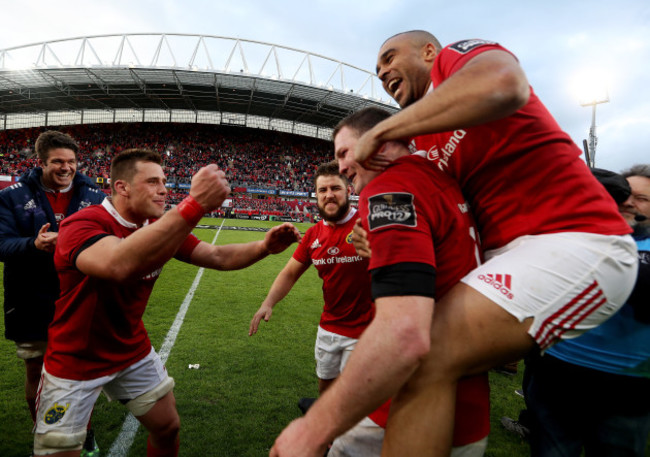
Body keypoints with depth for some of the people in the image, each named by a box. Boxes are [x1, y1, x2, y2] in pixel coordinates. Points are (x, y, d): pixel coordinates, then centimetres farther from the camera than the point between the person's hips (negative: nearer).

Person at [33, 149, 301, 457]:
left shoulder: (161, 229, -5)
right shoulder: (81, 225, -26)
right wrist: (195, 204, -54)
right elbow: (119, 265, -49)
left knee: (168, 428, 12)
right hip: (75, 361, -5)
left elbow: (218, 257, -6)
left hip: (133, 352, 6)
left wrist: (264, 246, -24)